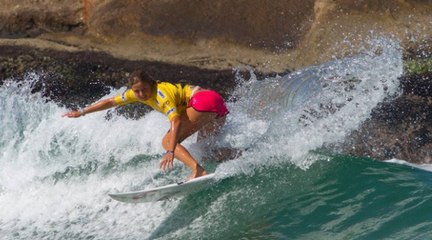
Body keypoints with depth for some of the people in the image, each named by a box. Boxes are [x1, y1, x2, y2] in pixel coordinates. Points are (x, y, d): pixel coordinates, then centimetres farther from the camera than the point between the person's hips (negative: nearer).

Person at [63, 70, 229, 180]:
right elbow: (111, 102, 15)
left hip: (203, 101, -10)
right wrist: (82, 112, 15)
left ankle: (198, 171, -37)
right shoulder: (137, 93, 6)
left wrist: (170, 151, -43)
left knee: (168, 141, -17)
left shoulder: (161, 94, -20)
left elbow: (176, 121, -33)